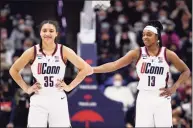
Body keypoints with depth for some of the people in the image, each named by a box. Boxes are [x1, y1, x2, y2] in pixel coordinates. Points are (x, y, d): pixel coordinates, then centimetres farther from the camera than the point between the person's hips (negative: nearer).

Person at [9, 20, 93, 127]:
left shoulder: (64, 51, -3)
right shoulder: (32, 52, -2)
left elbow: (86, 69, -2)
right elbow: (14, 70, 10)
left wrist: (70, 86, -5)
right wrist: (26, 88, 3)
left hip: (58, 100, 0)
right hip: (38, 100, 0)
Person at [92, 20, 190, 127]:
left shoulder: (167, 54, -1)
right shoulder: (137, 53, -1)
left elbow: (186, 71, 10)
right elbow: (114, 65, -8)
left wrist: (174, 87, -3)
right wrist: (91, 69, -19)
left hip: (162, 98, 0)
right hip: (144, 98, 0)